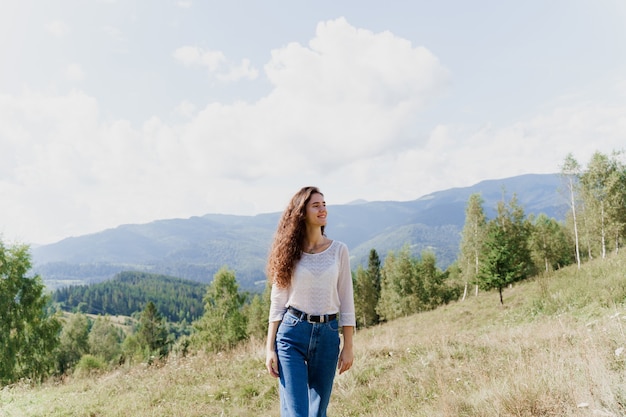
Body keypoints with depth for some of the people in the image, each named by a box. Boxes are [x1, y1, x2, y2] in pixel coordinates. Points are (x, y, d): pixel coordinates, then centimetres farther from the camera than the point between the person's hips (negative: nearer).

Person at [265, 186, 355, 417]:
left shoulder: (338, 250, 3)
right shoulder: (289, 251, 0)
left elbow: (346, 302, 4)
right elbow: (277, 302, 2)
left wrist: (348, 346, 1)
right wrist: (270, 348, -2)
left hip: (328, 335, 2)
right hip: (292, 333, -2)